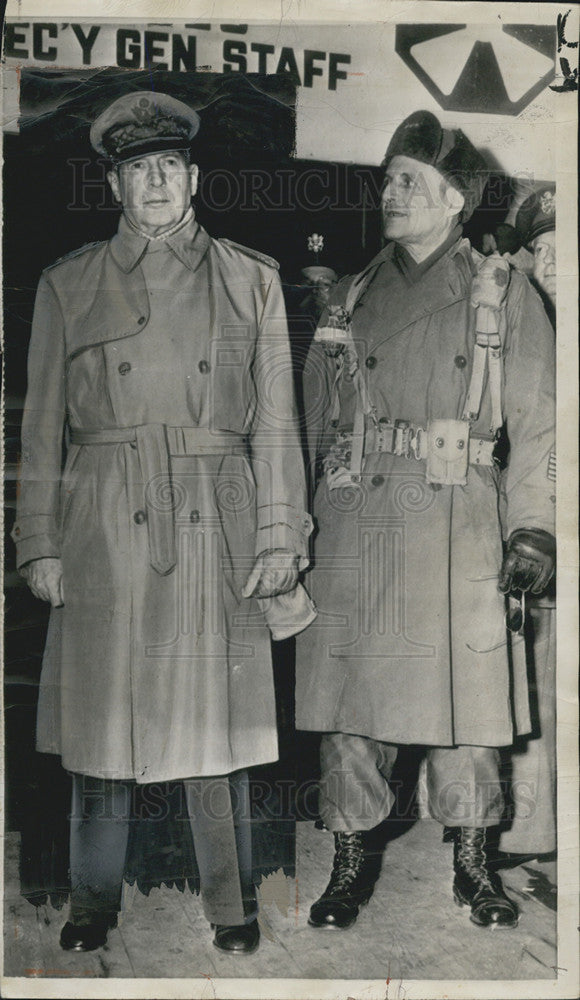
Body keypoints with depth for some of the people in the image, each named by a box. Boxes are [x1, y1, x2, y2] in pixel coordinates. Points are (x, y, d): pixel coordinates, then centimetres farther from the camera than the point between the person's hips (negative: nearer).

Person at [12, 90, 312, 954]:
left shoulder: (251, 280, 8)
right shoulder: (68, 284, 8)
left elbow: (275, 423, 6)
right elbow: (43, 426, 8)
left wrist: (279, 538, 0)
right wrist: (40, 543, 2)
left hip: (215, 527, 0)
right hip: (105, 530, 1)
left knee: (214, 719, 4)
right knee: (101, 718, 6)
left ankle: (232, 909, 21)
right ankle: (93, 907, 24)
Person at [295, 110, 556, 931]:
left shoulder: (503, 295, 8)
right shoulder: (349, 300, 16)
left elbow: (538, 424, 3)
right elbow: (313, 425, 14)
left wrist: (534, 531, -6)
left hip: (458, 525, -2)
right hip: (351, 526, 3)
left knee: (466, 695, 2)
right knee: (348, 700, 4)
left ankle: (473, 864, 20)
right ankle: (352, 862, 19)